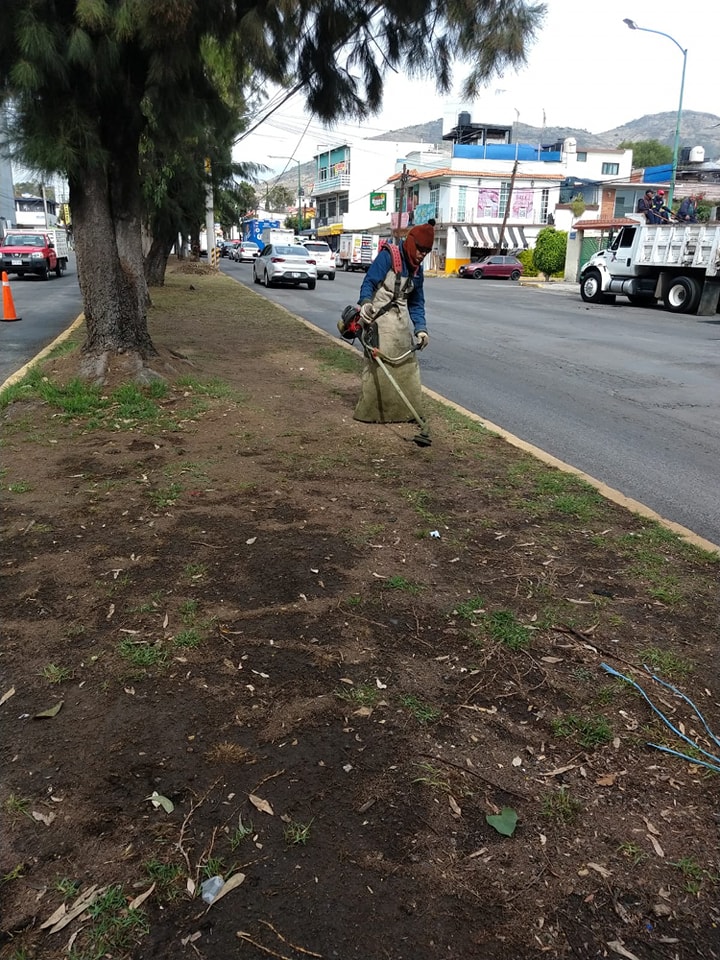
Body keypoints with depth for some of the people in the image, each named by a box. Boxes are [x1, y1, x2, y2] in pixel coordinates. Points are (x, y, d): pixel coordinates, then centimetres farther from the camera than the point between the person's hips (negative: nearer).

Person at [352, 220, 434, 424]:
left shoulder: (417, 270, 13)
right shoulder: (388, 256, -8)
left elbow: (417, 303, 15)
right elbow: (369, 282, -16)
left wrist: (421, 328, 2)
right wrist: (365, 302, -35)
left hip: (401, 320, 7)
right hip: (379, 317, -7)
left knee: (407, 363, 9)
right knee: (377, 364, -9)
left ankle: (406, 409, 19)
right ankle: (369, 412, 0)